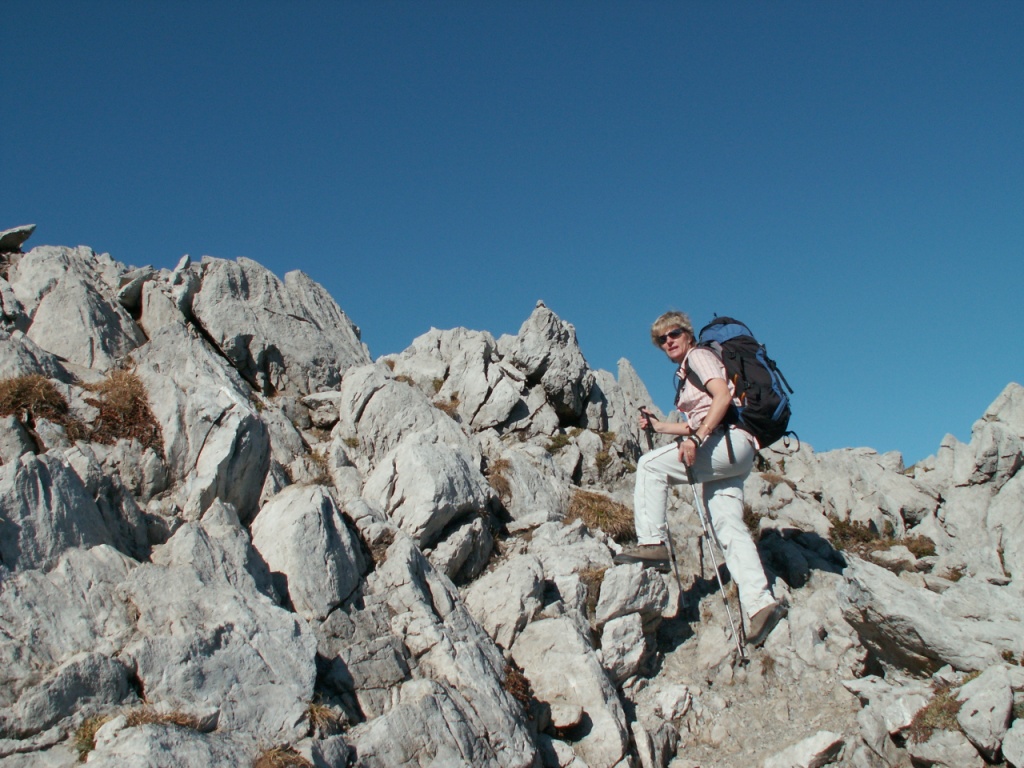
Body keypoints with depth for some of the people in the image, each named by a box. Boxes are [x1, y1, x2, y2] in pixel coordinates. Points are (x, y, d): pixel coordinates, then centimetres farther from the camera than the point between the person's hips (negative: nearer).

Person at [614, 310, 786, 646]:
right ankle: (759, 602, -12)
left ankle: (652, 543, -15)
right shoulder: (686, 374, 27)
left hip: (730, 442, -10)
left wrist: (696, 437, -23)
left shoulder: (699, 355, 1)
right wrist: (659, 426, 22)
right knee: (728, 526, -3)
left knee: (650, 464, -13)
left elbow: (723, 395, -17)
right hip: (727, 453, 10)